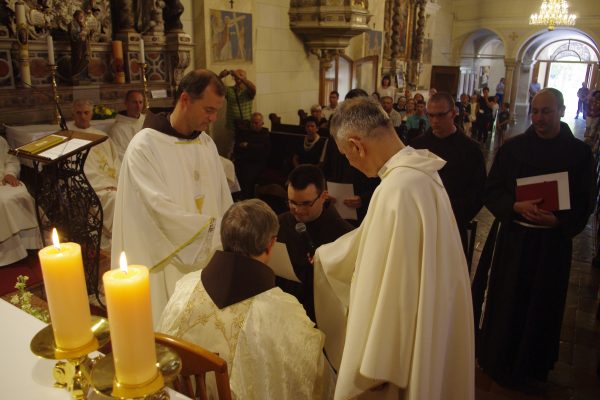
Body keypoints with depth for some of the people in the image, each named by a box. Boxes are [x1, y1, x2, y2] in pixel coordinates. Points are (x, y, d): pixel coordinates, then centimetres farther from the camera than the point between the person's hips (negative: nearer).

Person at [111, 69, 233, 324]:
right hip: (167, 263, -5)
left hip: (208, 261, 6)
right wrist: (215, 229, -19)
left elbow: (223, 202, 6)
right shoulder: (145, 145, -14)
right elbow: (162, 209, -21)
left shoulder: (207, 144, 6)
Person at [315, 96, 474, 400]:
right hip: (427, 317, 9)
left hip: (401, 337, -9)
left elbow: (387, 288, -28)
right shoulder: (418, 169, 1)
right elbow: (374, 242, 14)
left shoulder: (397, 189, -31)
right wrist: (323, 255, 25)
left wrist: (371, 369, -19)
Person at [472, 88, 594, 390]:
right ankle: (496, 360, 32)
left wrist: (557, 220, -19)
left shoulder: (579, 153, -3)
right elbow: (491, 192, -3)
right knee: (502, 301, 9)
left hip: (551, 242, 0)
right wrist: (516, 206, -21)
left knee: (540, 307, 12)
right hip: (510, 237, 1)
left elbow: (582, 205, 0)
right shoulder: (512, 148, -2)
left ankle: (529, 367, 35)